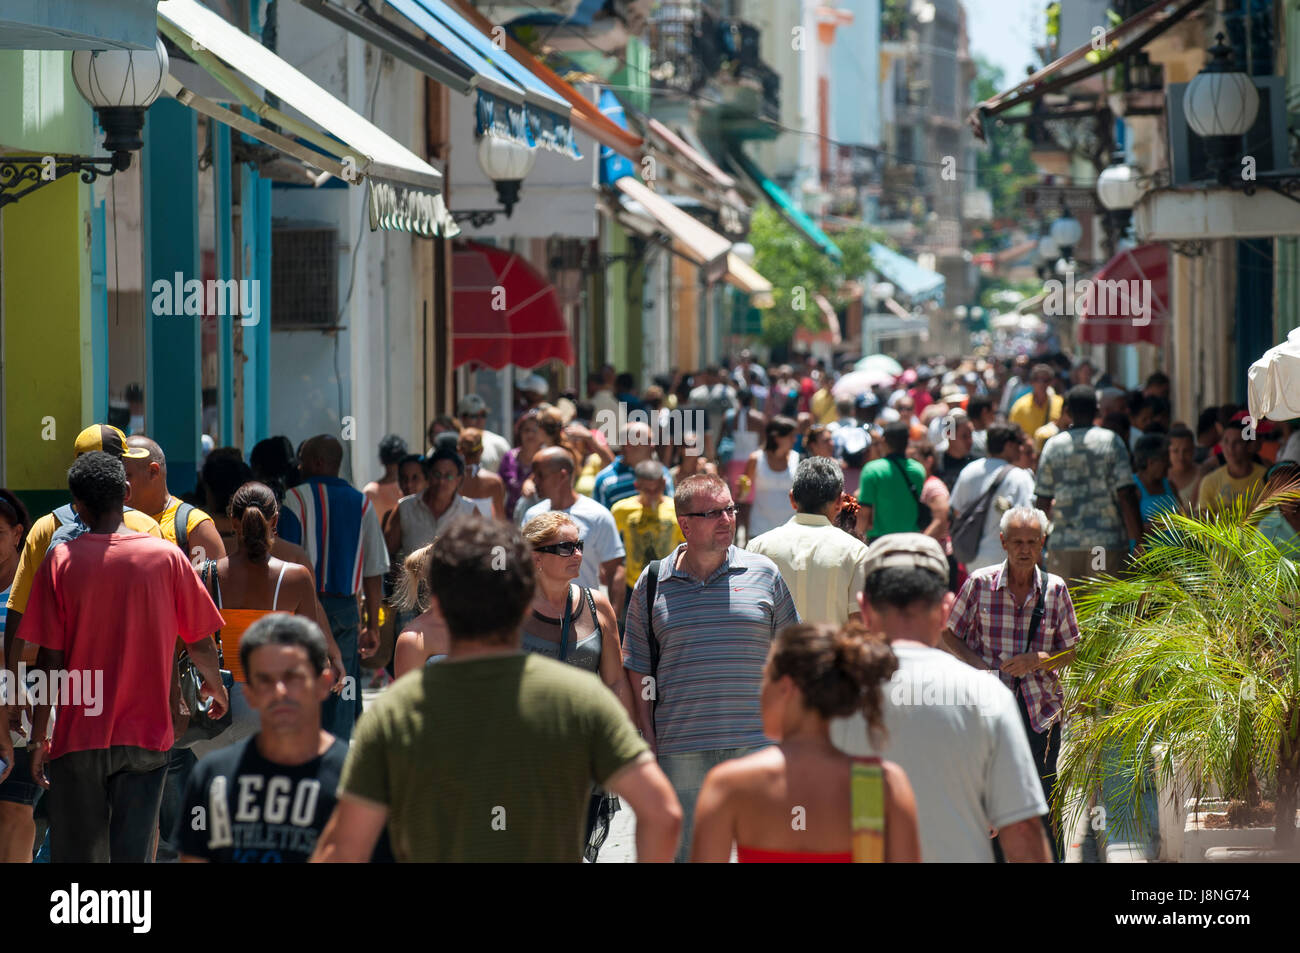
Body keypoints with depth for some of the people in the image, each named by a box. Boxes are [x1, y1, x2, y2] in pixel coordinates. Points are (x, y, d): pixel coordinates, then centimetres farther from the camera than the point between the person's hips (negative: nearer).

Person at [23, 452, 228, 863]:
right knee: (132, 853, 1)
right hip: (146, 736, 1)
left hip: (78, 736, 0)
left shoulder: (61, 560, -4)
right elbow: (201, 644, 5)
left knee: (75, 855, 7)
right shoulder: (166, 556, -2)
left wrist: (39, 737, 4)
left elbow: (49, 659, -5)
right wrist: (217, 688, 26)